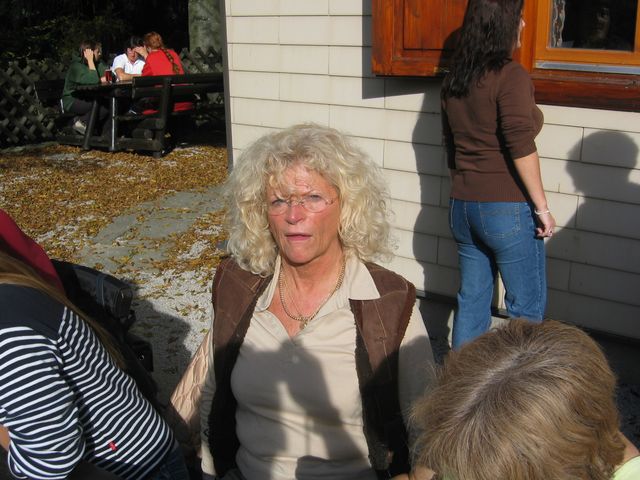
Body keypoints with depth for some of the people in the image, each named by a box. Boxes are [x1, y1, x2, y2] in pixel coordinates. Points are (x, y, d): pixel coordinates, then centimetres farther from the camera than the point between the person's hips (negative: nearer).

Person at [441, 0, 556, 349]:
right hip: (507, 208, -7)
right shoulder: (511, 76, -13)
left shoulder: (454, 80, 9)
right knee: (527, 308, 4)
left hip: (463, 206, 7)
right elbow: (520, 148, -19)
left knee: (471, 299, 16)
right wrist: (542, 206, -13)